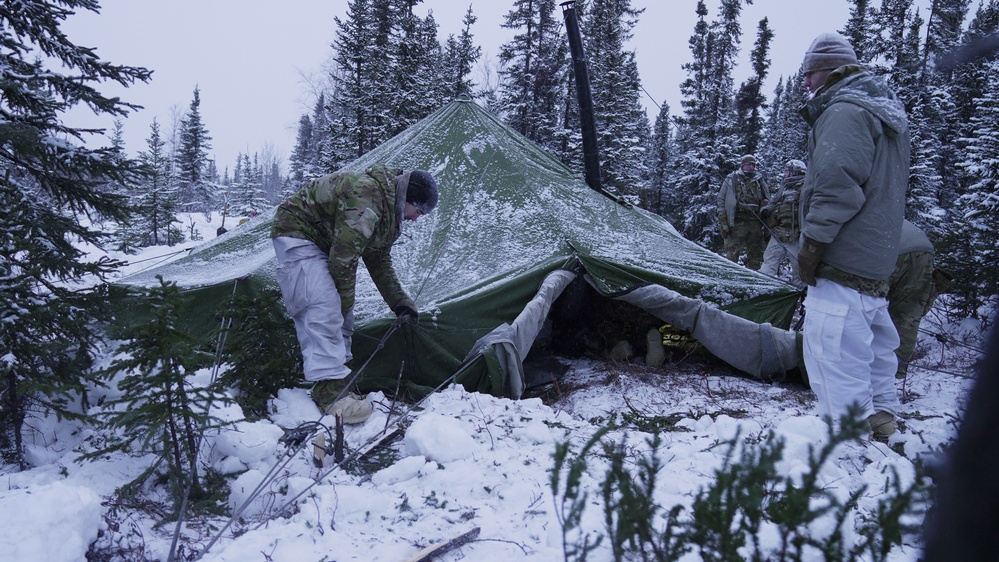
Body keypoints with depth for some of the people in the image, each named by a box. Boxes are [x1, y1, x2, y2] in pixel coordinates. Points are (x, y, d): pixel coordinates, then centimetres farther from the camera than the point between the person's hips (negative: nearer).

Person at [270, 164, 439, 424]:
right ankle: (329, 391, -24)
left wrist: (400, 302, 11)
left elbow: (379, 261, 12)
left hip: (322, 242, 10)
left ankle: (337, 382, 11)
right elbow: (344, 257, -28)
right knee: (324, 307, -22)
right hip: (297, 232, -10)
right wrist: (346, 299, -15)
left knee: (339, 312, 6)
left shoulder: (390, 210, 2)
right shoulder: (365, 194, -31)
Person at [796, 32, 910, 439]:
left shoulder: (844, 111, -12)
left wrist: (813, 241, -18)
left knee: (832, 349, -10)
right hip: (877, 260, 11)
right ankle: (880, 416, 33)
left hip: (842, 265, -11)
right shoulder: (885, 109, 22)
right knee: (873, 344, 21)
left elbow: (837, 182, -25)